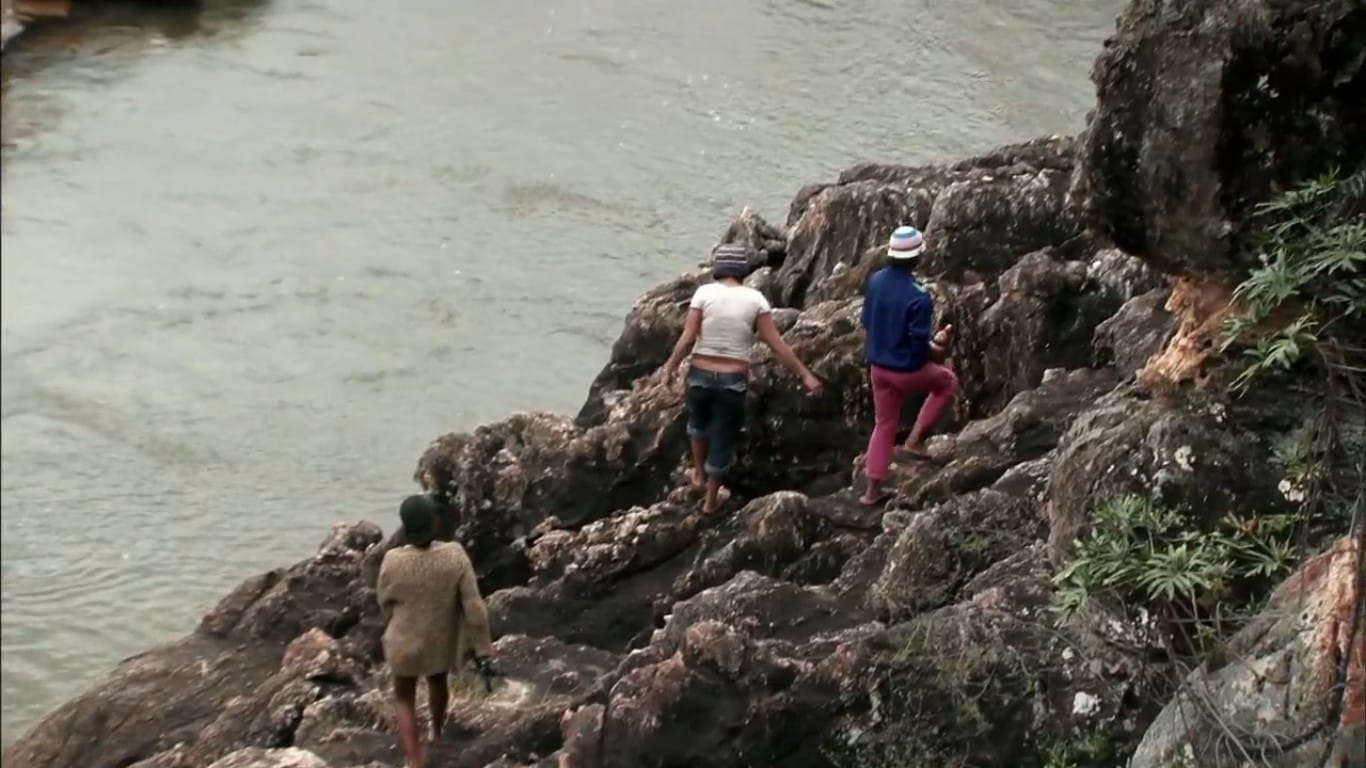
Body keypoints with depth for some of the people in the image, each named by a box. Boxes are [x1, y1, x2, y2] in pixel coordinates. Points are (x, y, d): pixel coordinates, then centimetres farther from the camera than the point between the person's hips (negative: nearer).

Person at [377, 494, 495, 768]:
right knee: (437, 682, 33)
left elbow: (385, 603, -6)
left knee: (405, 699, 20)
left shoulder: (393, 562, -27)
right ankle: (436, 732, 59)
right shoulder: (455, 556, -27)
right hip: (443, 641, 2)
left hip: (405, 642, -2)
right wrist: (482, 651, -11)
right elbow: (474, 608, -21)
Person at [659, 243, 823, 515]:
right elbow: (776, 344, -7)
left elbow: (687, 338, -12)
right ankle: (711, 500, 29)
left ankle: (699, 475, 47)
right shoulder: (755, 299, -7)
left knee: (698, 423, 32)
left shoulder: (705, 292, -9)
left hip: (700, 375, 1)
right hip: (733, 380, -1)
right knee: (722, 439, 16)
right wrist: (805, 375, -1)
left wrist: (671, 366, 4)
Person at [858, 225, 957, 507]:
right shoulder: (918, 295, -26)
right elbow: (919, 343, -24)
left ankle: (872, 490, 21)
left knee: (884, 425, 19)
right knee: (946, 381, 25)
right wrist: (937, 351, -3)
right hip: (908, 369, -6)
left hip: (878, 365, 6)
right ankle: (914, 441, 17)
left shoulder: (875, 281, -5)